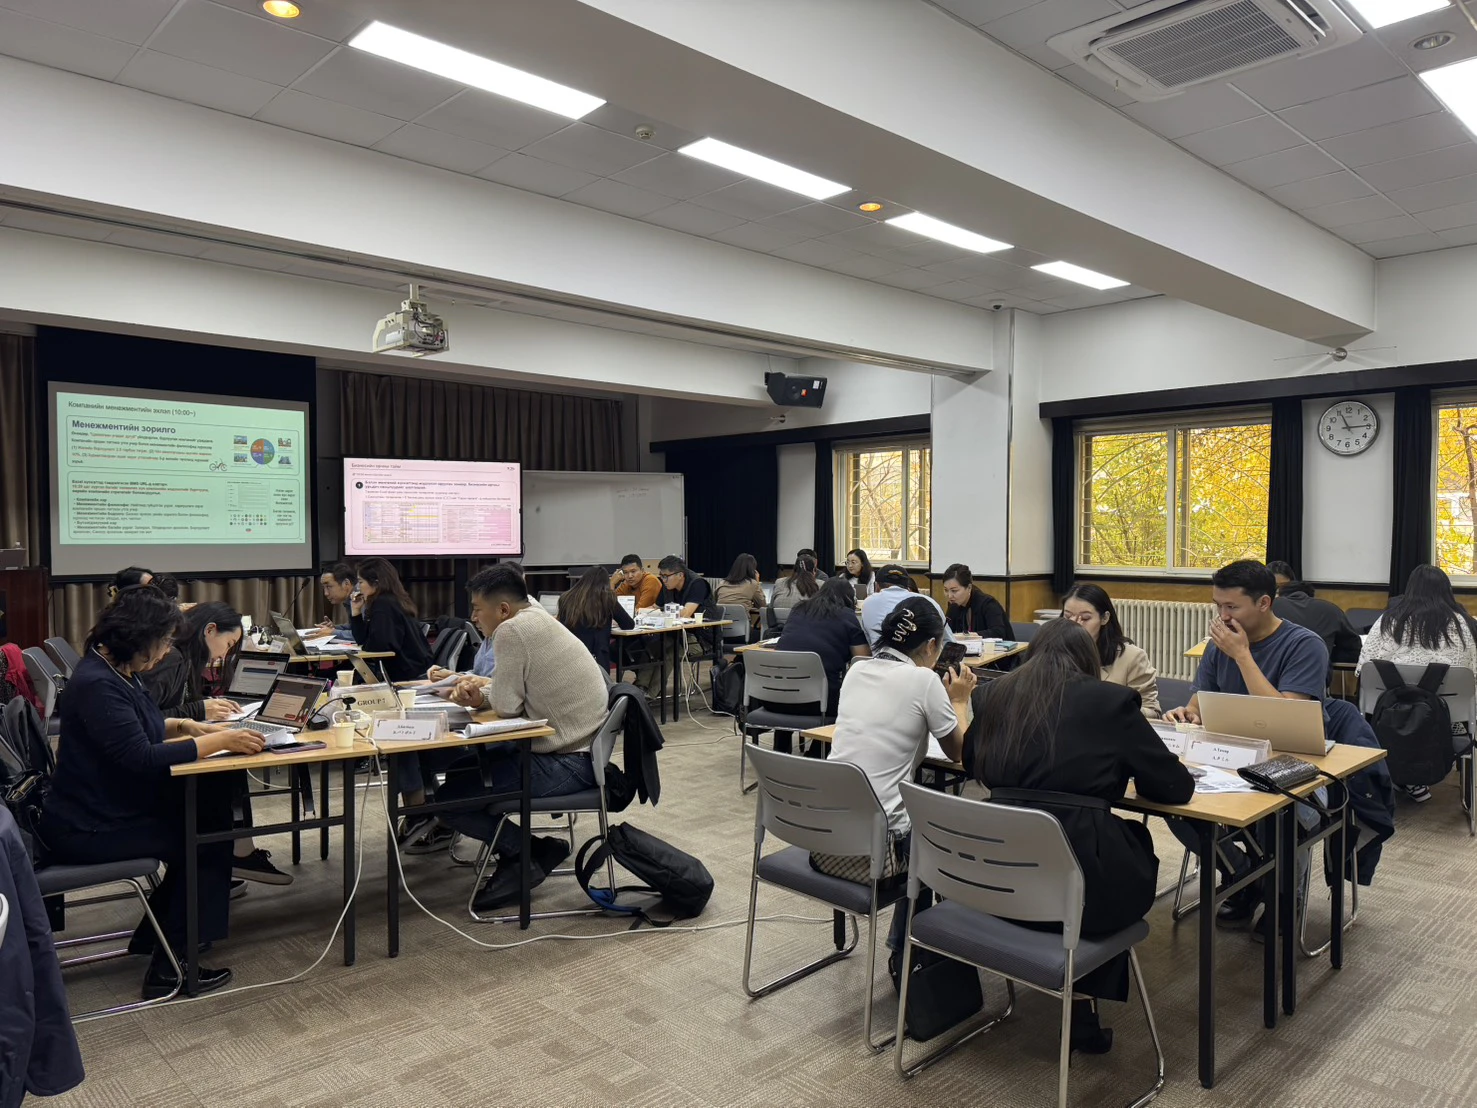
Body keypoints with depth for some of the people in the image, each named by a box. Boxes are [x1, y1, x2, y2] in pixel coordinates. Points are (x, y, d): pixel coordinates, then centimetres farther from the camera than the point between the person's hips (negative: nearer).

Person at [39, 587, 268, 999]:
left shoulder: (117, 672, 5)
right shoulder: (96, 684, -25)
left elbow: (139, 729, 21)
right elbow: (141, 757, -30)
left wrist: (189, 726, 6)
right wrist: (220, 741, -27)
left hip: (111, 807, 9)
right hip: (87, 830, -9)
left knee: (208, 810, 6)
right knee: (208, 841, -7)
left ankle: (153, 938, 18)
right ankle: (169, 969, 1)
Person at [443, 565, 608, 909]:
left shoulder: (512, 630, -19)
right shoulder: (537, 618, 10)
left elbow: (507, 704, -17)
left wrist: (482, 696, 5)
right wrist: (479, 695, 0)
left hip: (565, 764, -10)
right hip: (580, 749, 10)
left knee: (449, 798, -7)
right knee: (460, 763, 21)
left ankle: (531, 854, 4)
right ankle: (521, 847, 18)